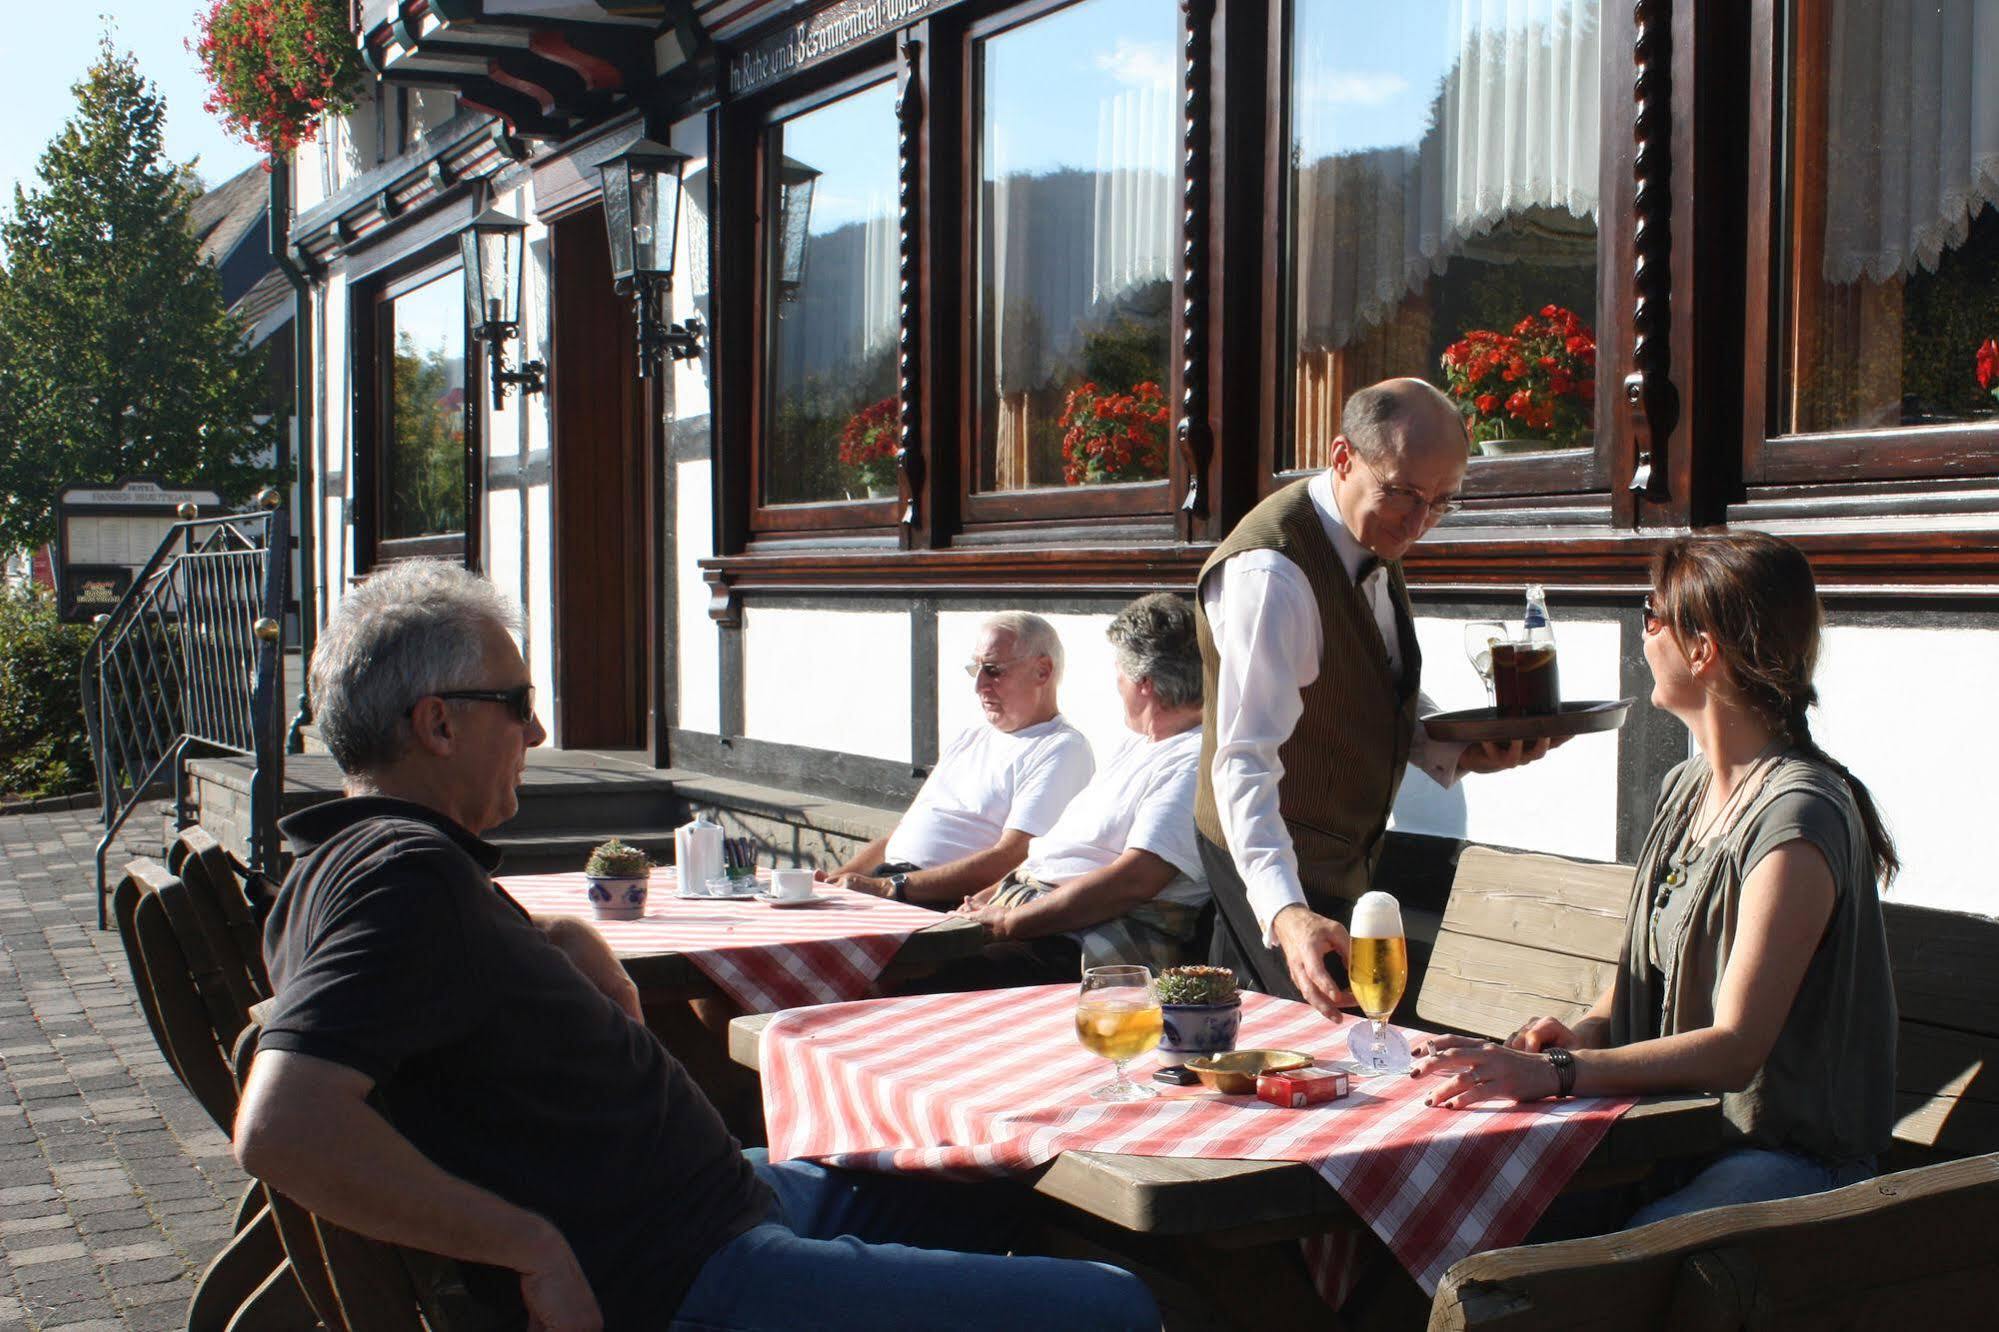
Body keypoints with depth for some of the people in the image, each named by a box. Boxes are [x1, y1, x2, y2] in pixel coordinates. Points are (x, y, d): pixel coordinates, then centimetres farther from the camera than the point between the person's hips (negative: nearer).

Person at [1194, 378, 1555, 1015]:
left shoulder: (1375, 537, 2)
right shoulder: (1272, 572, -29)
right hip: (1277, 863, -9)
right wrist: (1286, 912, -51)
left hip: (1344, 852, 9)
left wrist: (1457, 753, -1)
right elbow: (1245, 760, -38)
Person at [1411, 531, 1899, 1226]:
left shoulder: (1796, 818, -18)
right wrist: (1585, 1031, -2)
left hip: (1791, 1157, -8)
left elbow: (1735, 1047, -23)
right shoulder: (1685, 787, 11)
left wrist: (1557, 1073, -33)